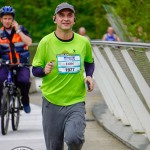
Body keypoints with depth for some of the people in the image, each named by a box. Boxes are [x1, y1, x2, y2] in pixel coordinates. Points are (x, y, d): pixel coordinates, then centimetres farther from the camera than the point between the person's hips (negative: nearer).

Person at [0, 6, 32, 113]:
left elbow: (29, 42, -14)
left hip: (22, 64, -1)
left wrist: (17, 30, -13)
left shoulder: (21, 29, 1)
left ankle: (25, 100, 0)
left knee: (24, 81, -29)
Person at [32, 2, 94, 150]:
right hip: (51, 102, 0)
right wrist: (45, 70, -21)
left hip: (76, 102, 0)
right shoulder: (46, 42, -5)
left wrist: (89, 76, 0)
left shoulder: (83, 42, 1)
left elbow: (89, 62, 20)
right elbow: (35, 70, 1)